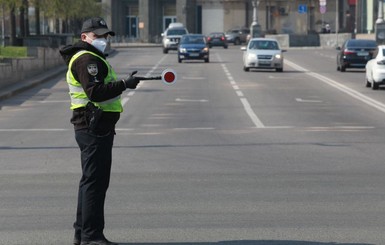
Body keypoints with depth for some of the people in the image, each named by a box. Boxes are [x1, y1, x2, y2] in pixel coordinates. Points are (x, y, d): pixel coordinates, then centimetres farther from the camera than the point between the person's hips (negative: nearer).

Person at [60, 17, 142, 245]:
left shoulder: (93, 58, 22)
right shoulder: (86, 59, -14)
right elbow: (95, 91, -26)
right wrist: (124, 85, -27)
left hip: (98, 128, 12)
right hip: (93, 129, -12)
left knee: (93, 181, 16)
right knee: (94, 180, -10)